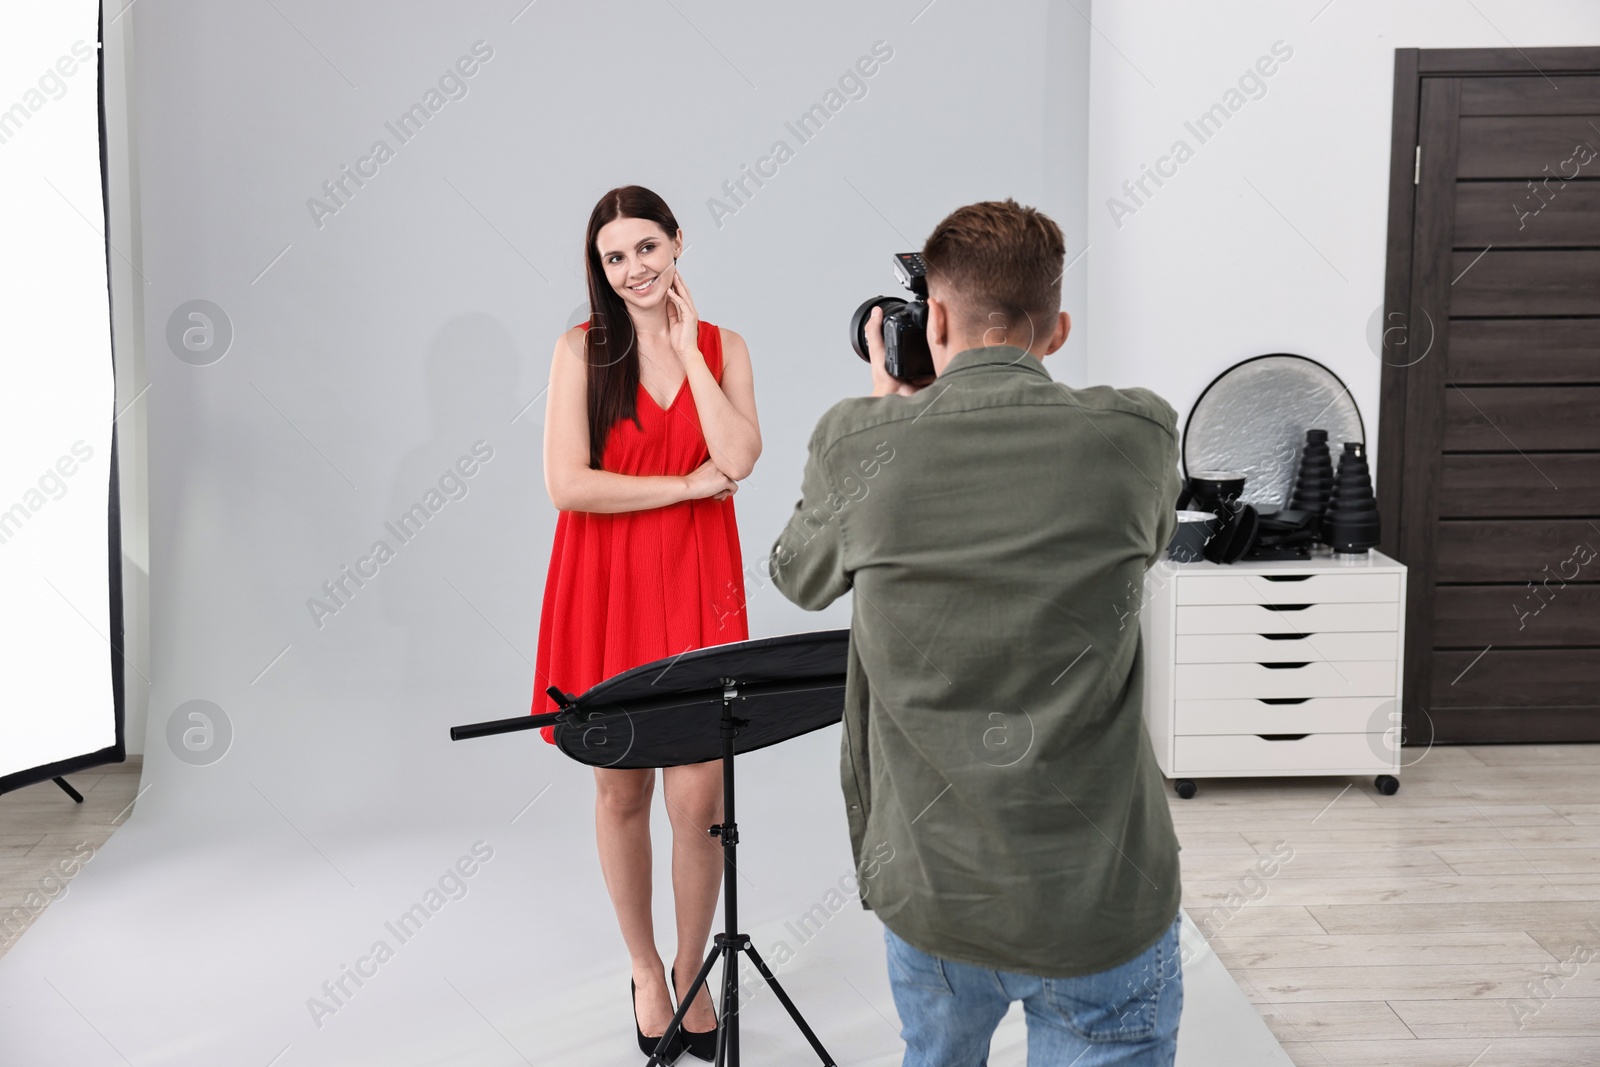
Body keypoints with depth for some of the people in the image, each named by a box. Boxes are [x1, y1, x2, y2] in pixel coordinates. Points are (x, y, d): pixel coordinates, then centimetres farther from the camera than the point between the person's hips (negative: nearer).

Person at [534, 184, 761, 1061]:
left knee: (698, 798, -1)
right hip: (606, 591, -1)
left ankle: (692, 969, 23)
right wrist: (687, 485, -8)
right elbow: (567, 485, -11)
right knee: (620, 788, 10)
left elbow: (738, 456, -12)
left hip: (696, 590, 1)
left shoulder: (722, 347, 6)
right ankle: (644, 968, 31)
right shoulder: (581, 348, -1)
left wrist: (686, 346, -9)